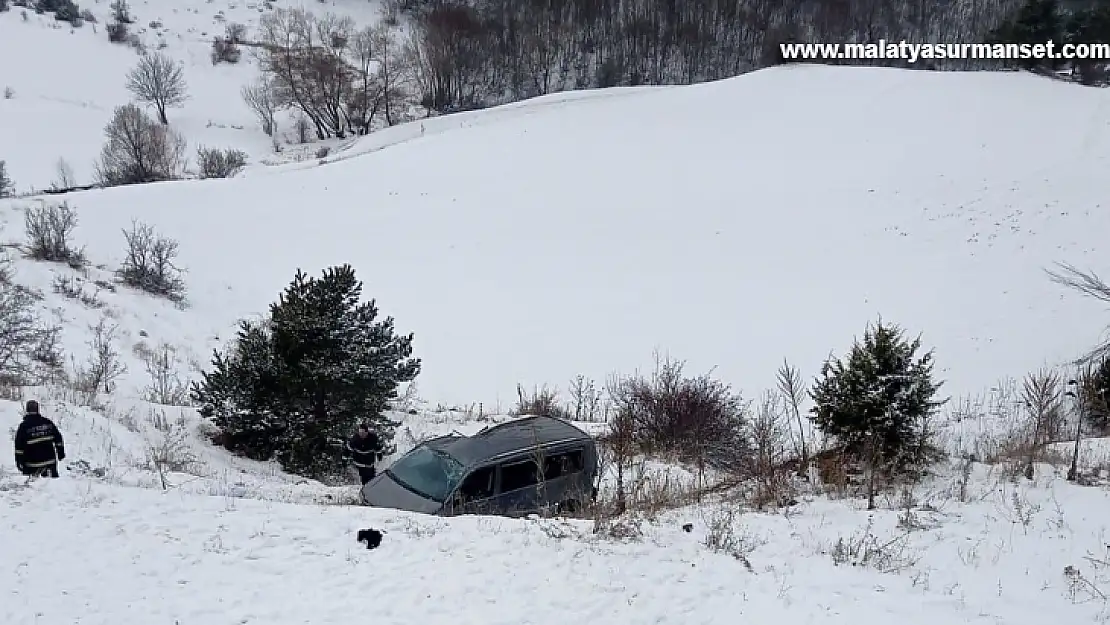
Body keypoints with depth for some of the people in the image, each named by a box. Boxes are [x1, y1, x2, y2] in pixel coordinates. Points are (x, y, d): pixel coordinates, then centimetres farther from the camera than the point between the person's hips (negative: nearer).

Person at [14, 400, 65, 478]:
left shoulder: (23, 426, -9)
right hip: (50, 460, 3)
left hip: (32, 464, -3)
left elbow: (19, 447, -9)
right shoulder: (48, 422, 2)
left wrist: (19, 462, -2)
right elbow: (58, 439, 7)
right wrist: (61, 453, 16)